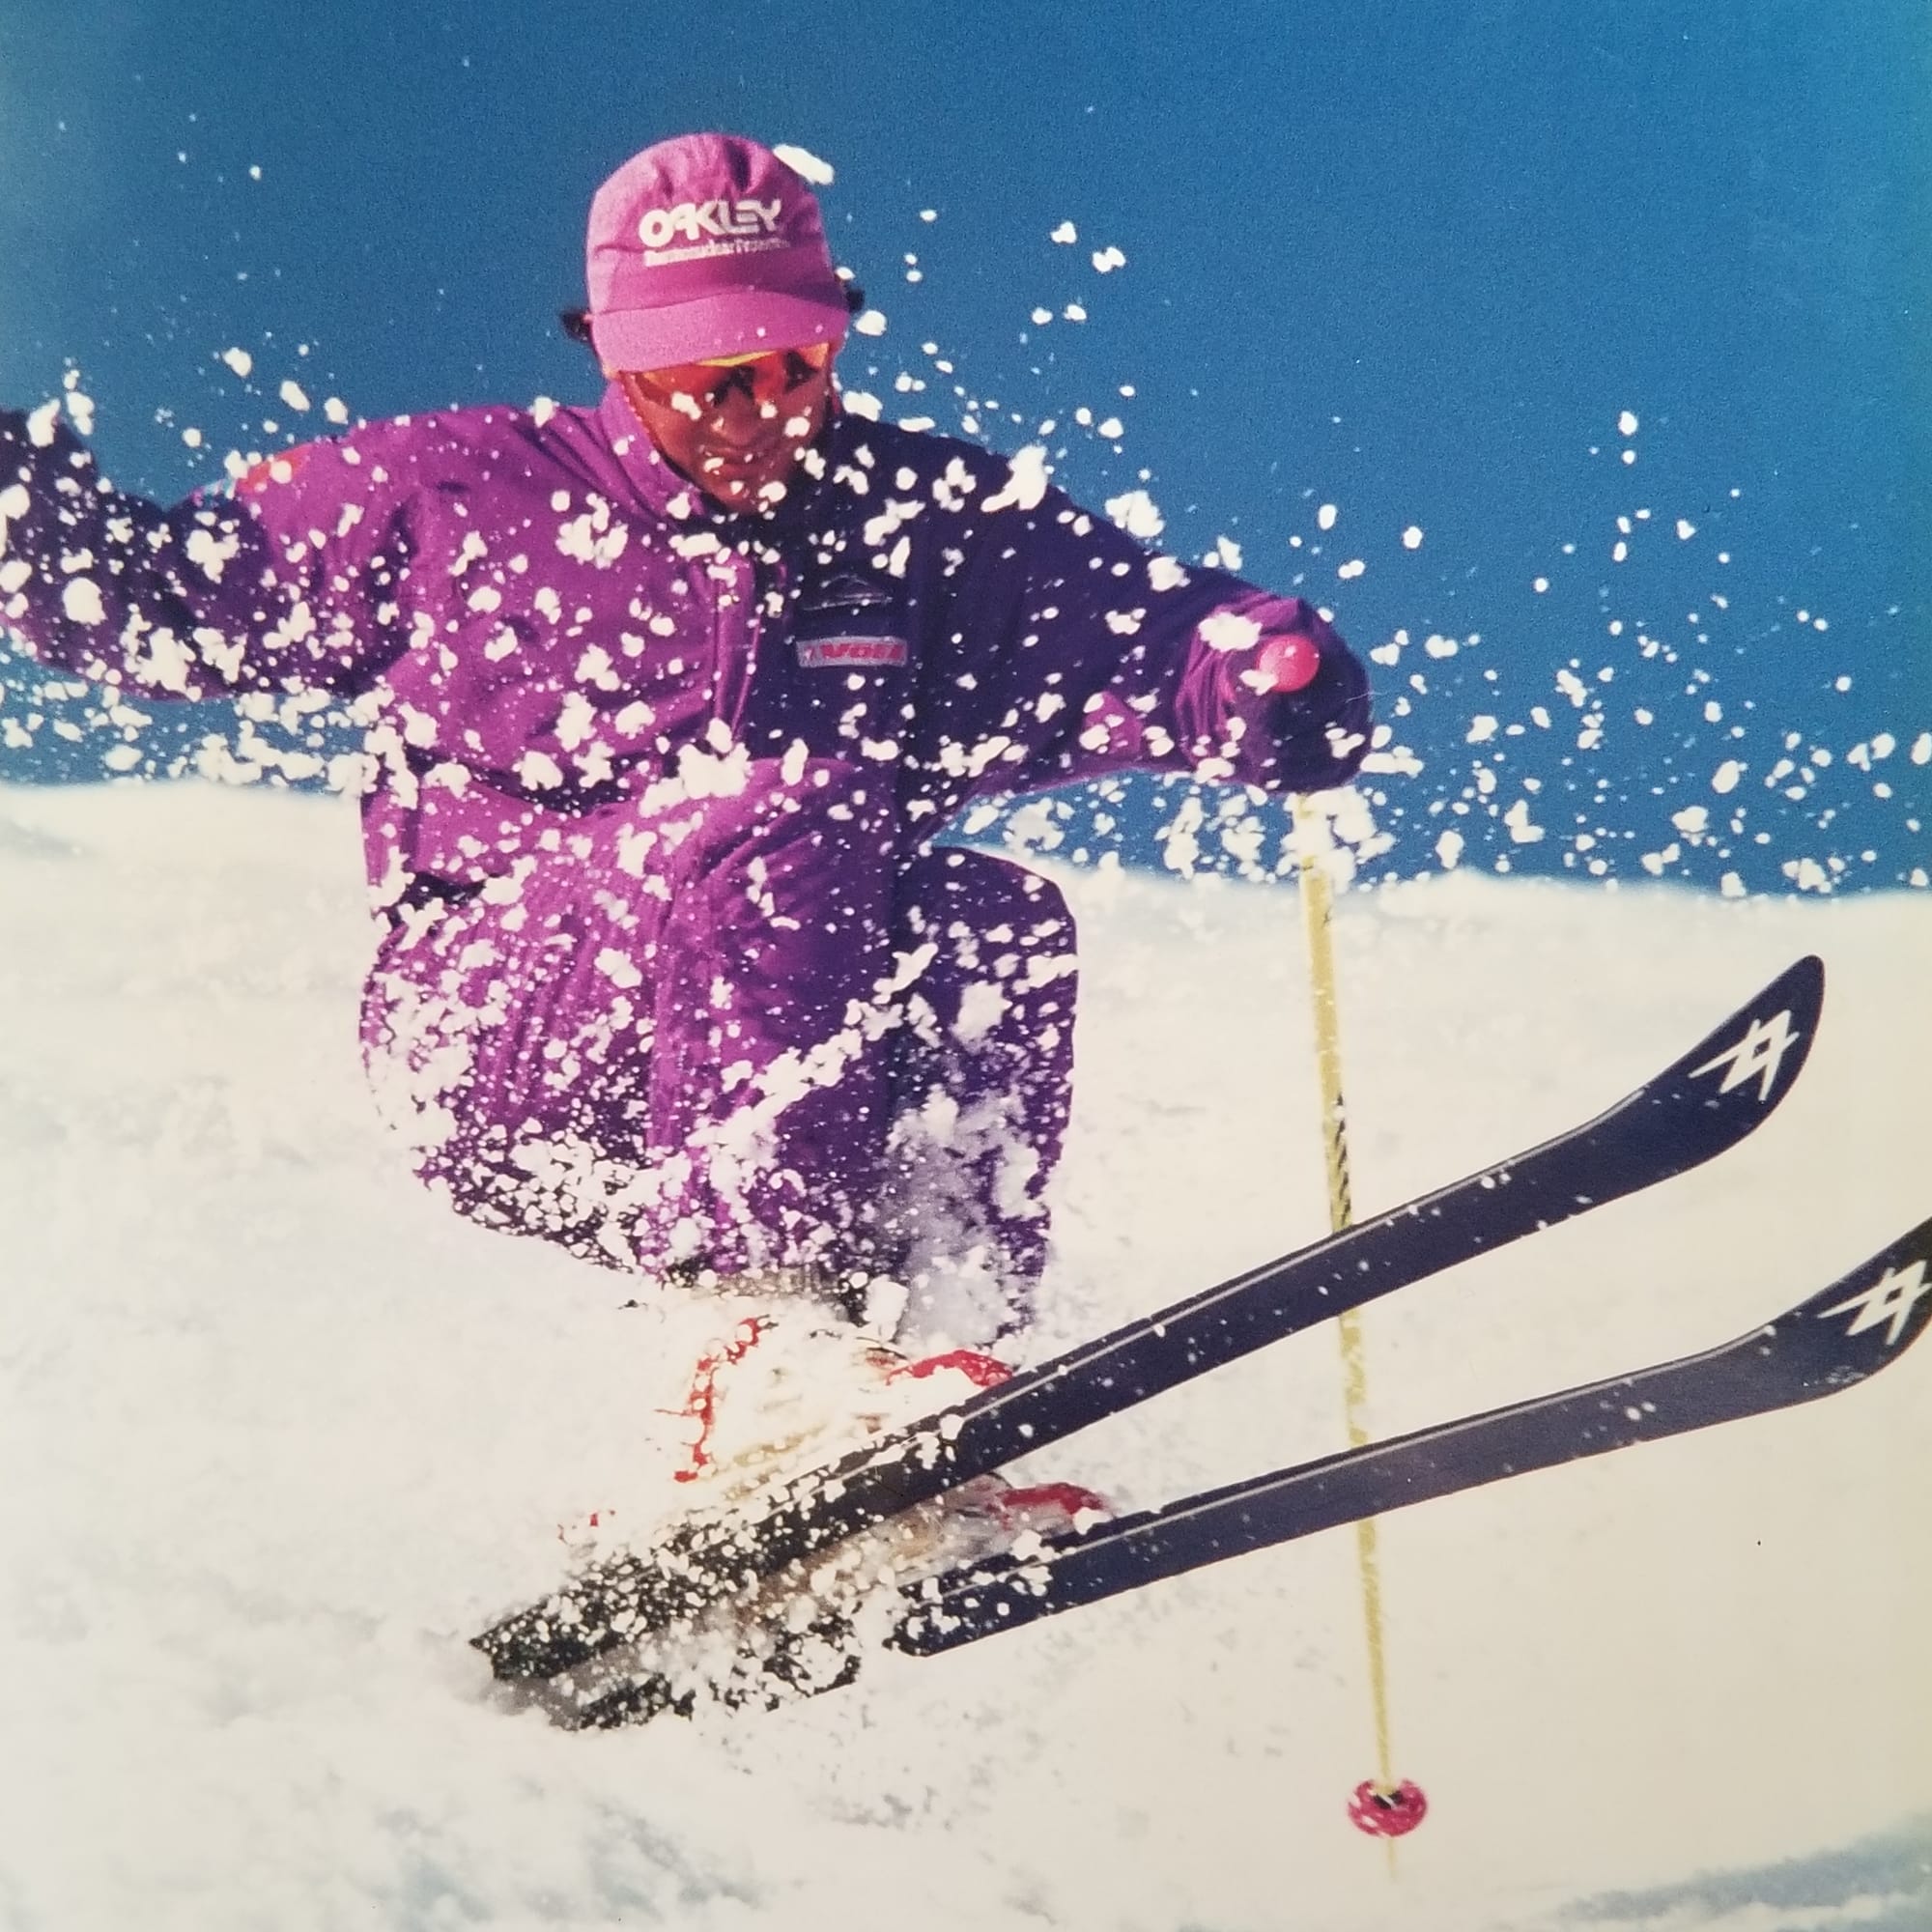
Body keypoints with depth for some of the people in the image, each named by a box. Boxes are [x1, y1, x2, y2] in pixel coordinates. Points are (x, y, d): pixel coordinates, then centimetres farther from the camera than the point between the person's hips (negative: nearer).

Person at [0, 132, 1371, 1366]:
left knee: (997, 922, -24)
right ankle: (778, 1314, -35)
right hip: (494, 1040, -3)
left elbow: (1138, 622, -2)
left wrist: (1264, 669, -23)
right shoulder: (457, 495, 2)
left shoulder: (926, 520, 7)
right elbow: (162, 602, 9)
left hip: (822, 1030, 3)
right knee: (778, 819, -29)